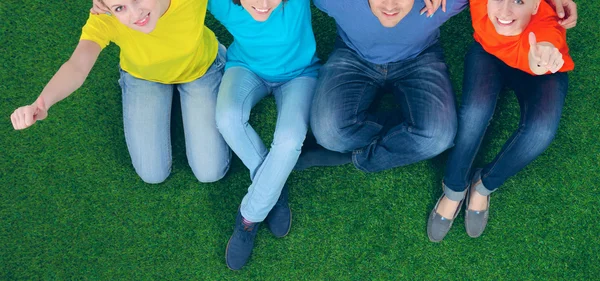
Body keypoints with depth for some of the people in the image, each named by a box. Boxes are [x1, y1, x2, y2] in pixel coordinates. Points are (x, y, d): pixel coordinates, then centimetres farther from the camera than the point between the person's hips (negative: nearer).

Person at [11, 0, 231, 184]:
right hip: (143, 75, 0)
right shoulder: (104, 19, -39)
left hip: (199, 67, 0)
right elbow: (76, 68, -51)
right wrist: (40, 104, -70)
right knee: (154, 174, 8)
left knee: (210, 172, 4)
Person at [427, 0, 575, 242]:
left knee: (542, 130, -30)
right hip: (490, 53, 1)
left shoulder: (547, 28, -43)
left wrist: (543, 57, -87)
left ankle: (485, 185, -2)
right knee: (476, 109, -31)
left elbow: (538, 62, -65)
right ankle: (454, 190, -7)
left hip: (541, 70, -1)